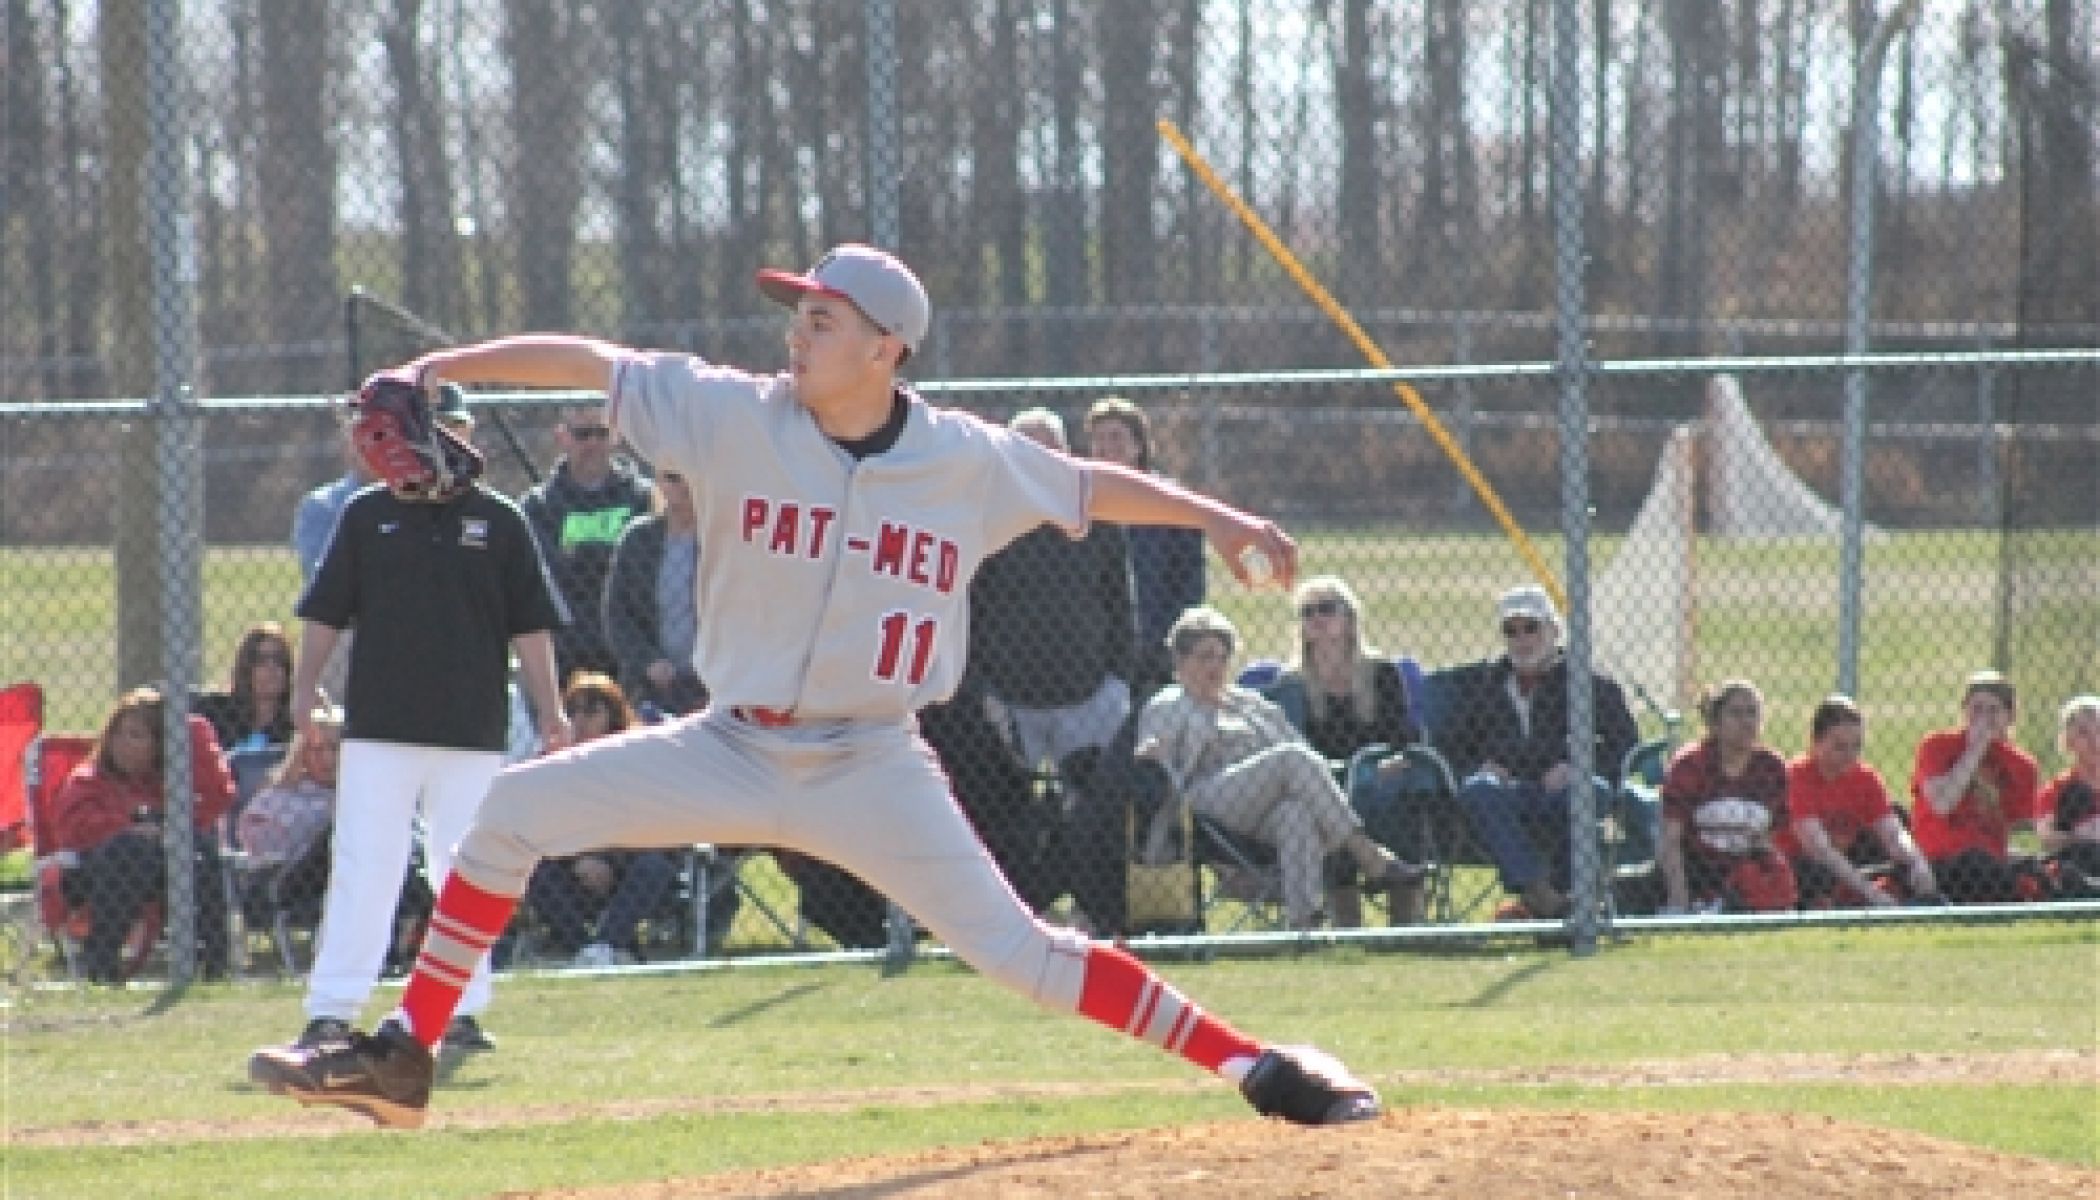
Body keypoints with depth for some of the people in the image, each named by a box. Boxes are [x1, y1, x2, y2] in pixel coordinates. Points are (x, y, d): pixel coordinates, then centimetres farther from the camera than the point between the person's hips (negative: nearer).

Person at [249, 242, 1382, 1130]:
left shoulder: (970, 462, -8)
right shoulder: (735, 415, -9)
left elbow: (1093, 487, 8)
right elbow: (588, 362, -8)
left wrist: (1219, 518, 3)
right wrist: (436, 369, -12)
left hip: (872, 769, -2)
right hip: (731, 750, 2)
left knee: (1018, 952, -11)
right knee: (514, 810, -8)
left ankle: (1255, 1065, -2)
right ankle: (402, 1059, 0)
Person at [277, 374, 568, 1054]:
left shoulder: (498, 523, 4)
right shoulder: (367, 517, 6)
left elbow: (529, 627, 6)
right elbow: (325, 613, 8)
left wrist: (549, 711, 3)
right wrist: (305, 689, -2)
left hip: (472, 735, 0)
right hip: (378, 729, 0)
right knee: (362, 868, -4)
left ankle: (462, 1010, 12)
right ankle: (331, 1012, -5)